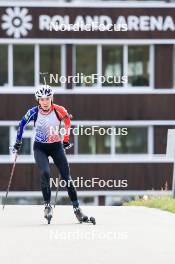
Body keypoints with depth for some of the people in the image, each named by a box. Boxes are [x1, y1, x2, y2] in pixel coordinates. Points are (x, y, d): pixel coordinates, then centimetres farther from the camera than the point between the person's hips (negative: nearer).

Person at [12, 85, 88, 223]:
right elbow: (22, 124, -1)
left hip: (56, 146, 1)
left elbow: (67, 119, 5)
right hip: (40, 148, -1)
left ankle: (77, 208, 2)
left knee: (66, 177, -4)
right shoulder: (34, 112, -15)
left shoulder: (58, 110, -15)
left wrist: (66, 138, 10)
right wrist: (18, 142, 3)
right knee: (45, 173, -24)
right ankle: (47, 205, -13)